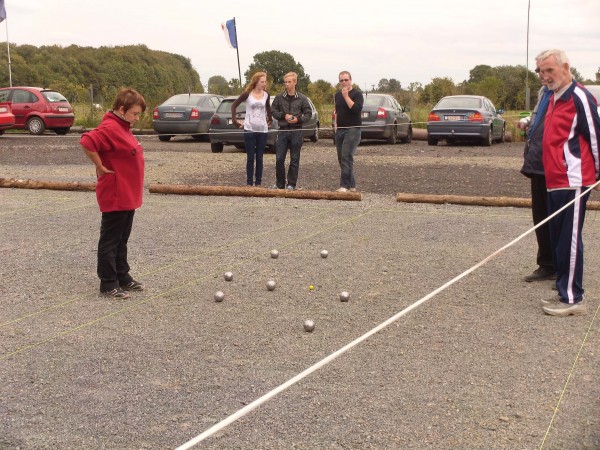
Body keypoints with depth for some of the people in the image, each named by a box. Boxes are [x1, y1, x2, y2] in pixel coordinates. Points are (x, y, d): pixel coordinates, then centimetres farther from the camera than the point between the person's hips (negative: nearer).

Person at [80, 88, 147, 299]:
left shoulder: (123, 127, 12)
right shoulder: (110, 128, -19)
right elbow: (87, 142, -32)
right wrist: (101, 168, -22)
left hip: (127, 196, 10)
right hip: (115, 197, -10)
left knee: (121, 240, 17)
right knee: (110, 241, 0)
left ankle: (123, 277, 27)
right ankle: (108, 283, 8)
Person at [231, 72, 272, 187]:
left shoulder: (266, 95, 5)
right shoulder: (247, 94, -4)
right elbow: (234, 105, 3)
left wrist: (270, 119, 16)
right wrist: (235, 120, -3)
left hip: (263, 130, 3)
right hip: (249, 130, -3)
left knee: (259, 157, 4)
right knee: (250, 157, 0)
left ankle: (258, 182, 9)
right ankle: (249, 183, 6)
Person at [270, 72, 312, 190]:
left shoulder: (302, 98, 1)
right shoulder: (279, 97, 4)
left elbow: (308, 113, 4)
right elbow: (273, 111, 8)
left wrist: (298, 119, -12)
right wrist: (284, 116, -7)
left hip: (296, 131, -1)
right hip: (283, 130, 1)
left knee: (294, 159, 3)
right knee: (279, 158, 0)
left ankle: (291, 184, 12)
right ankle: (280, 184, 13)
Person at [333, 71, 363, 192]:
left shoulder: (357, 94, -4)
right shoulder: (337, 95, 16)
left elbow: (357, 109, -20)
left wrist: (346, 96, -18)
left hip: (352, 129, -7)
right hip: (340, 130, 7)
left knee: (346, 156, -18)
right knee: (341, 158, 7)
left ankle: (345, 185, -20)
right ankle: (351, 185, 15)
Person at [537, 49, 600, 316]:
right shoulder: (554, 98, 16)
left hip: (573, 183, -9)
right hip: (555, 182, 9)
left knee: (569, 241, -6)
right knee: (558, 240, 13)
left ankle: (573, 299, 0)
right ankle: (565, 293, 21)